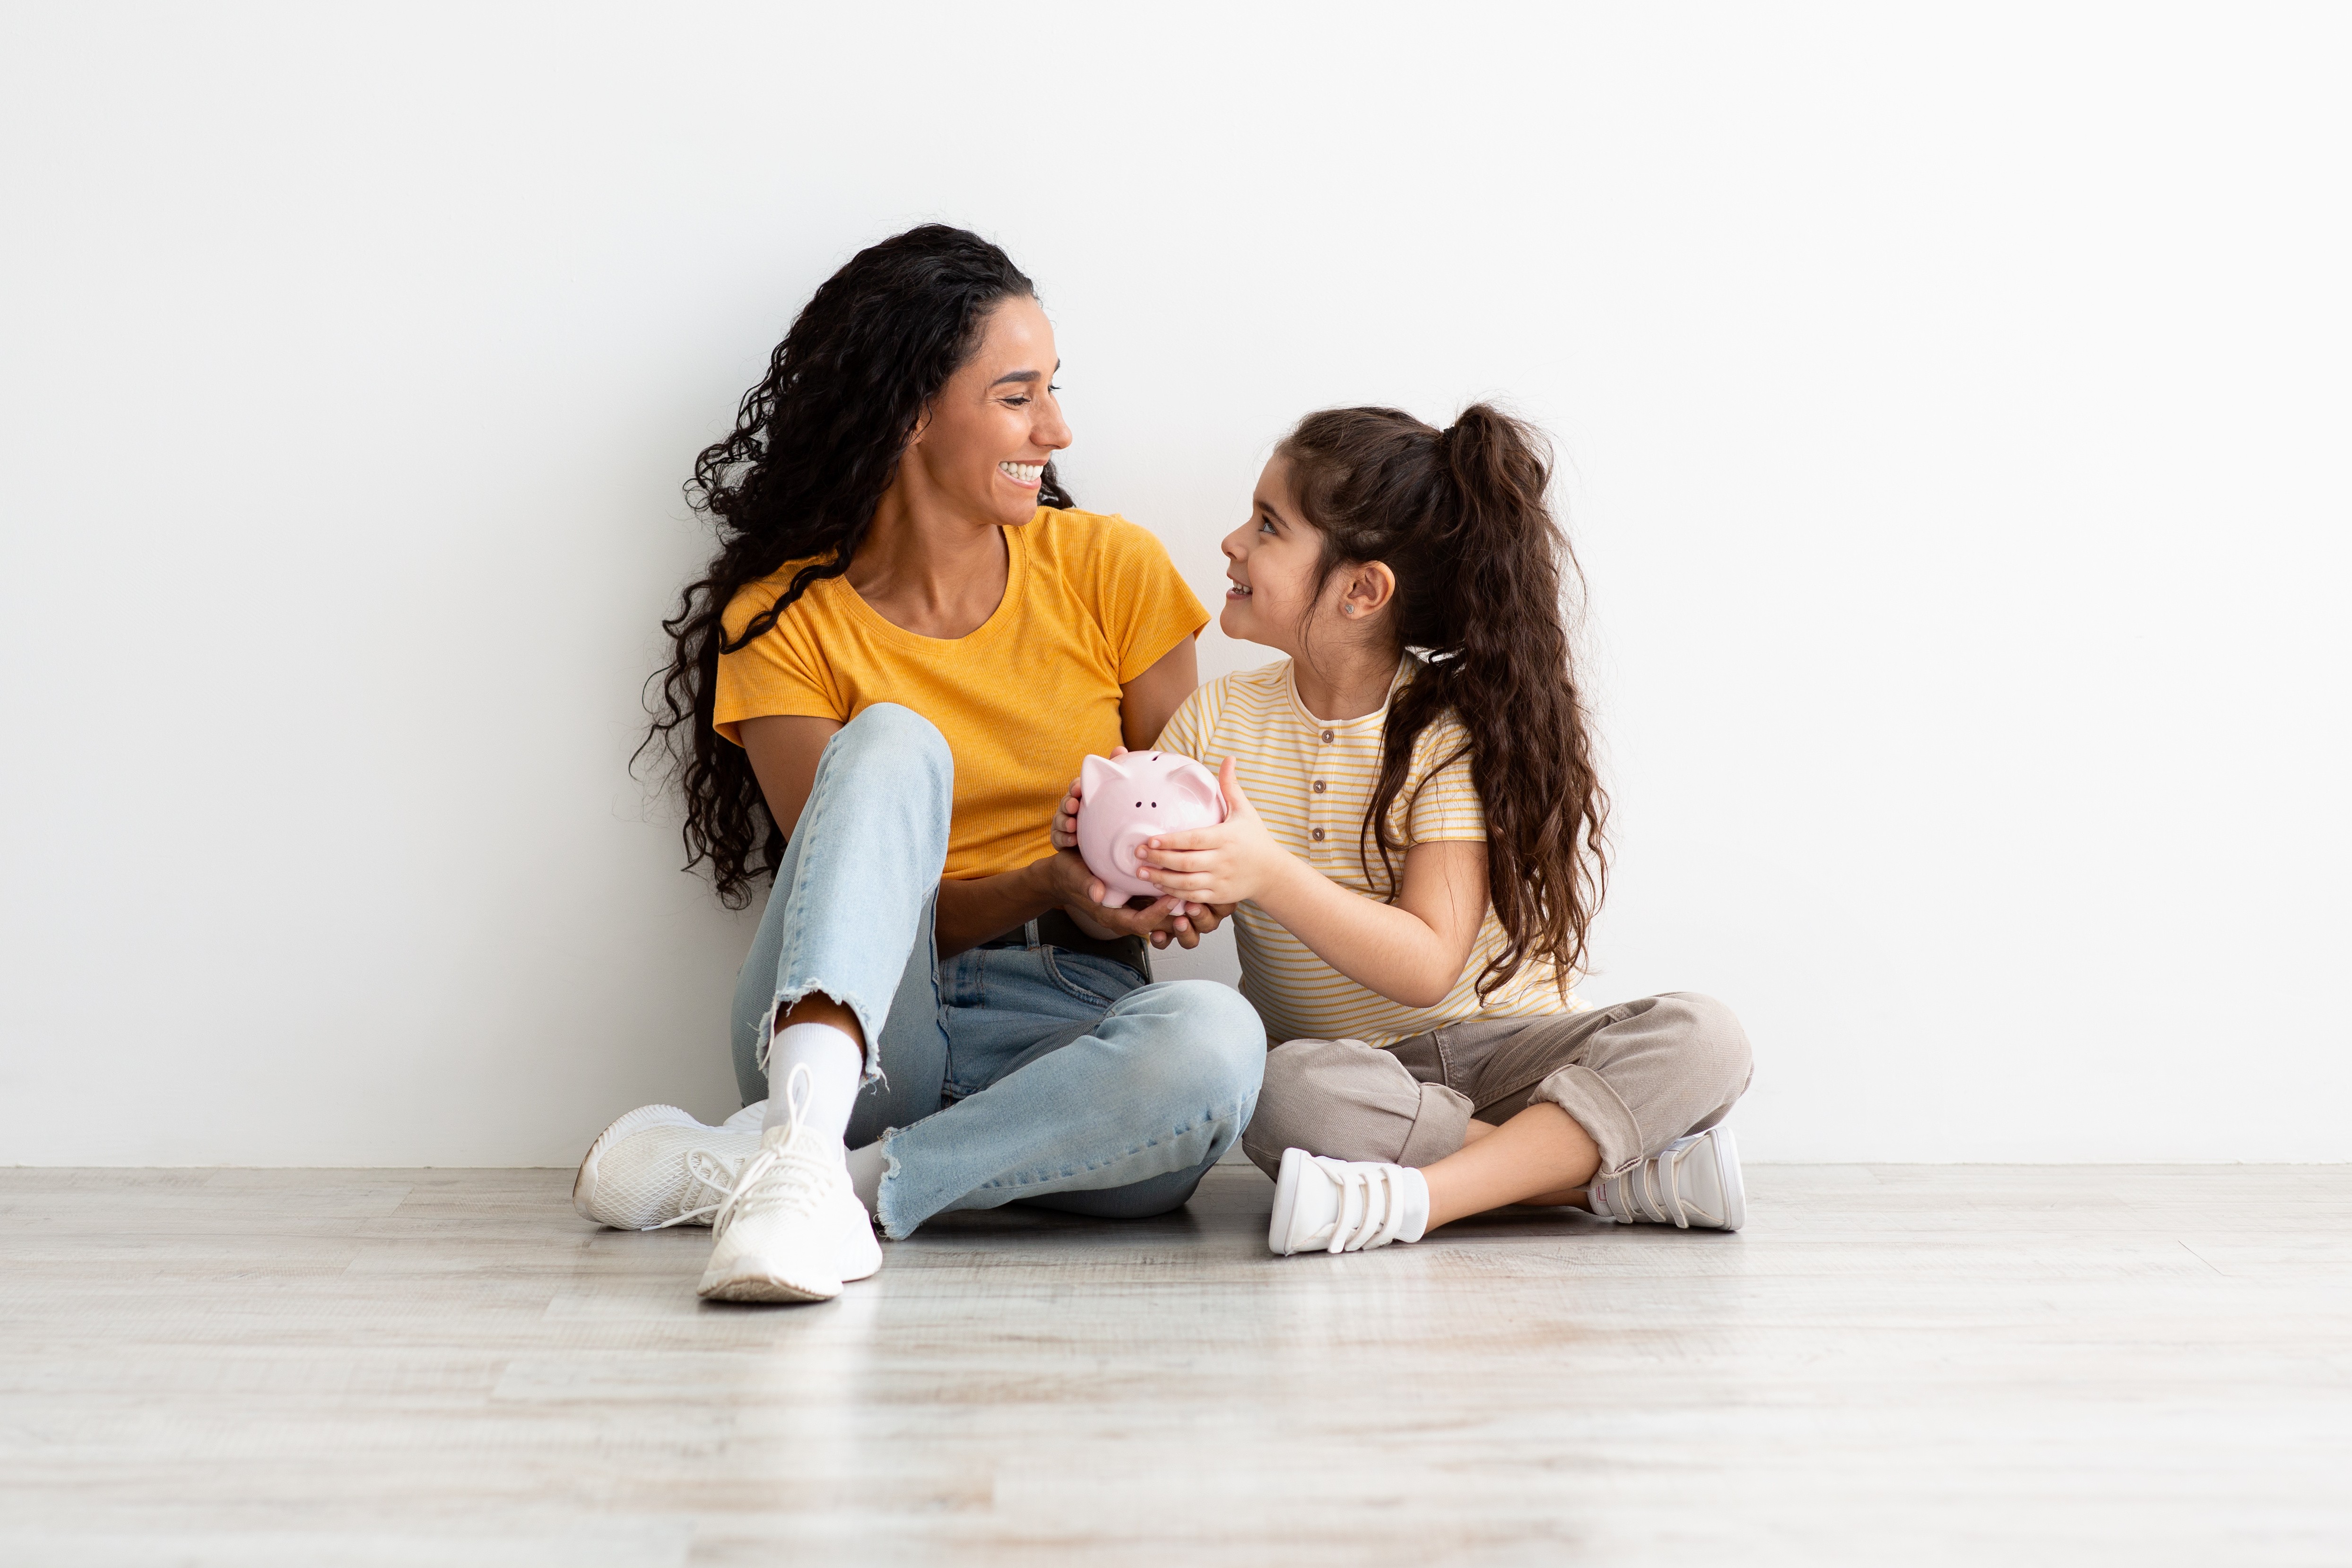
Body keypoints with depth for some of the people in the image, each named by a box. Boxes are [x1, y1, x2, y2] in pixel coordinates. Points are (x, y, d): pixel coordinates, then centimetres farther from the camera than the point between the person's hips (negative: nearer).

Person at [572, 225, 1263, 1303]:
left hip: (1065, 1031, 2)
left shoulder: (1111, 569, 7)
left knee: (1215, 1036, -35)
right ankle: (802, 1144, -50)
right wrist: (1048, 888, -23)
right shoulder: (783, 621, 2)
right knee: (893, 745, -28)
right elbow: (865, 899, -5)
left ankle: (729, 1172, -32)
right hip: (844, 1032, -1)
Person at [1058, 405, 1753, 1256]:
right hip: (1347, 1065, 1)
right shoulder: (1217, 719, 1)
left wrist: (1270, 874, -33)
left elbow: (1428, 966, -19)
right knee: (1287, 1093, -35)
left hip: (1499, 1045, -1)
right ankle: (1619, 1169, -25)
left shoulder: (1454, 730, -10)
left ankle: (1417, 1196, -33)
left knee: (1702, 1038, -25)